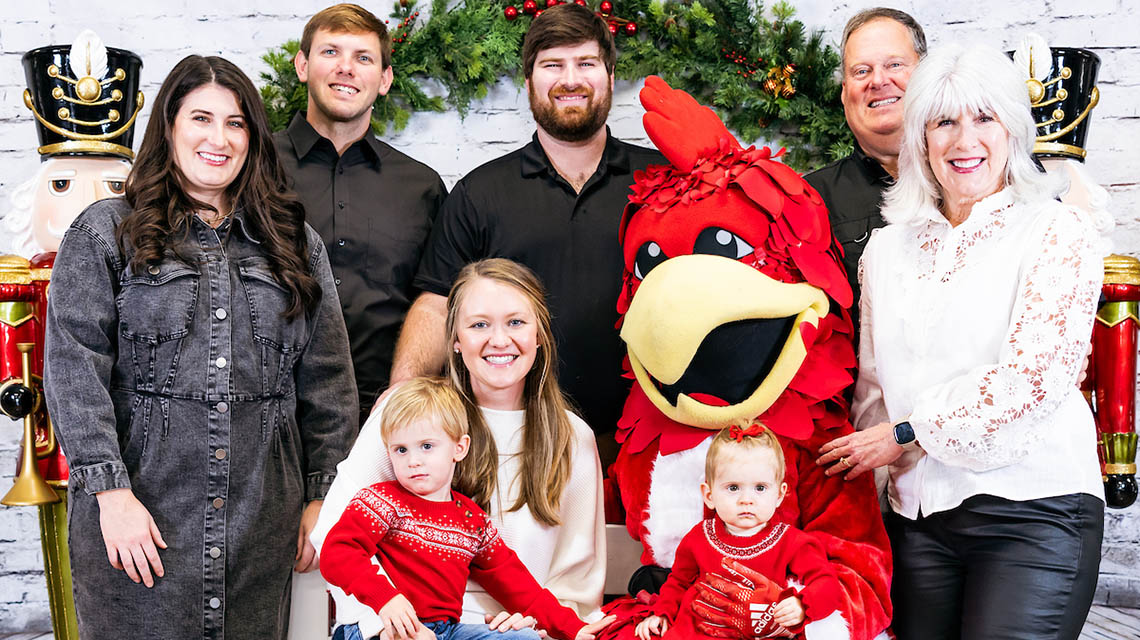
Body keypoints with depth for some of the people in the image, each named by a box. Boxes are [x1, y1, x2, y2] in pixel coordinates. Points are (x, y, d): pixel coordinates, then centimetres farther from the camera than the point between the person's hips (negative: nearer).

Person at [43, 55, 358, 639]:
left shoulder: (296, 245, 11)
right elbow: (73, 368, -5)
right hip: (140, 518, -2)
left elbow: (327, 381, 10)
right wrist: (111, 491, -12)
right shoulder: (105, 232, 3)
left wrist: (321, 498, 6)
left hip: (259, 523, 3)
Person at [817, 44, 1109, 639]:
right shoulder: (888, 246, 14)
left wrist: (905, 434, -10)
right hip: (918, 515, 4)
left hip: (1033, 508, -4)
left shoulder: (1057, 232, -1)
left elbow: (1035, 376, -12)